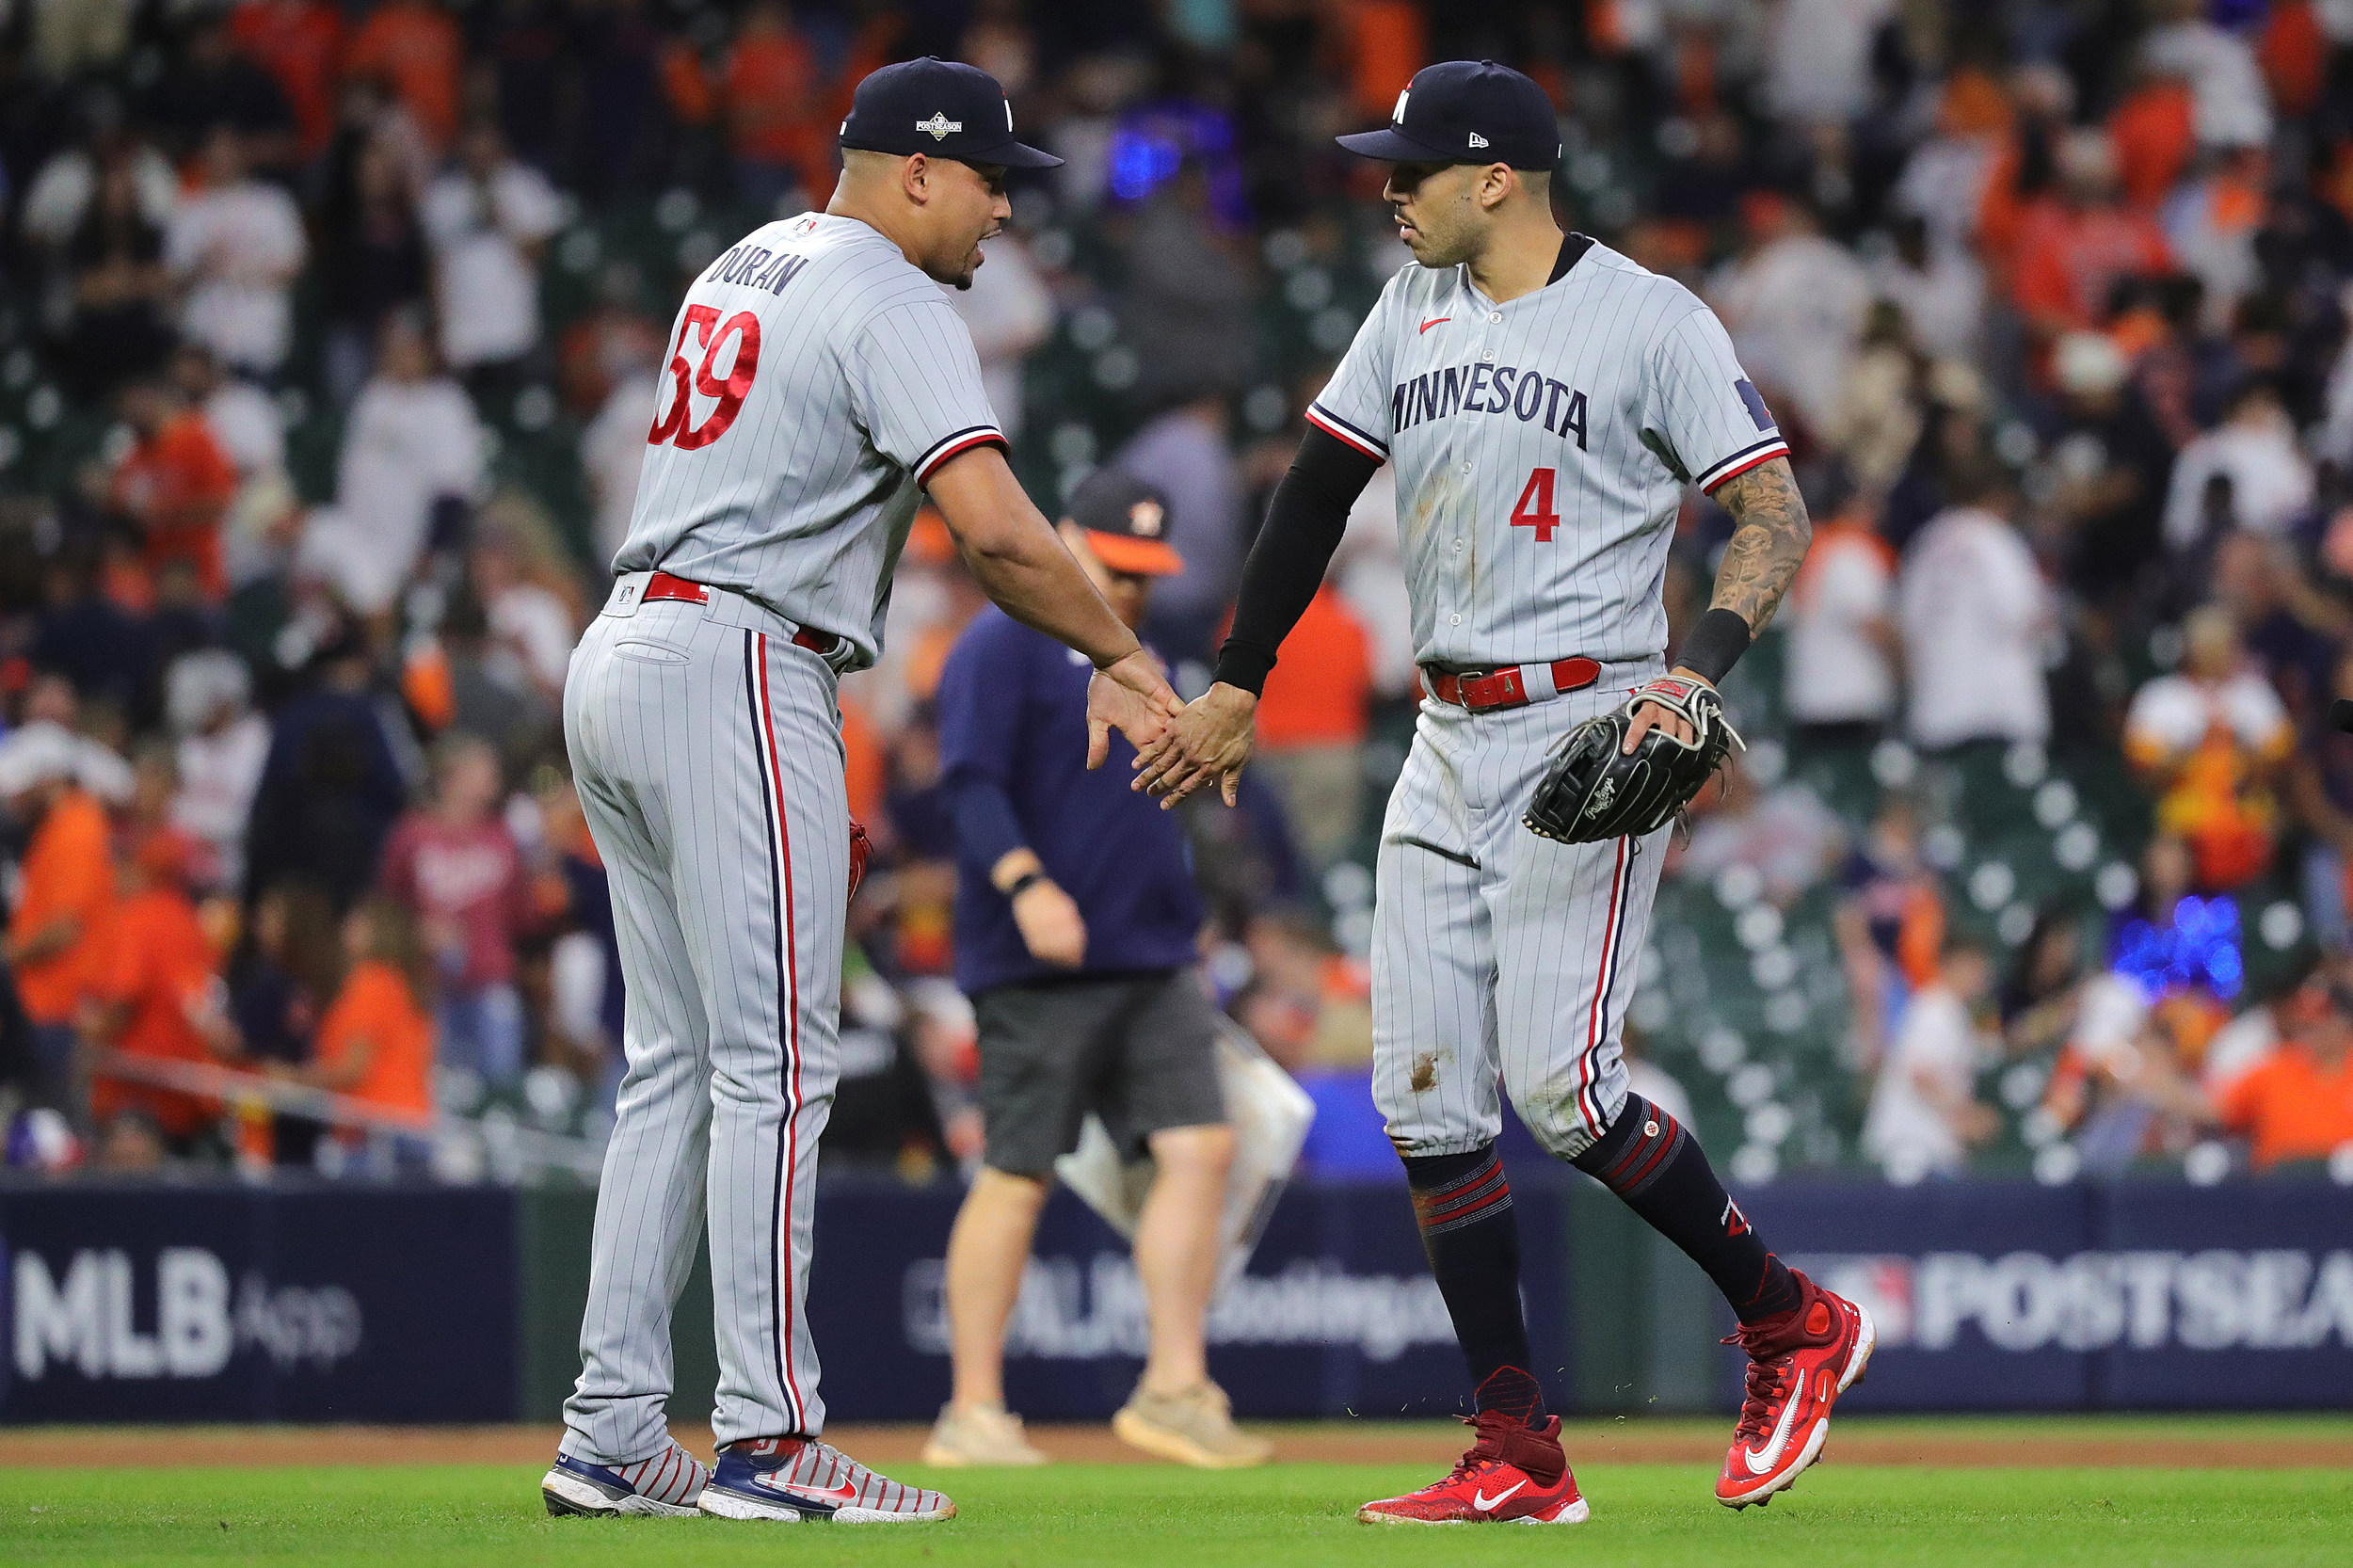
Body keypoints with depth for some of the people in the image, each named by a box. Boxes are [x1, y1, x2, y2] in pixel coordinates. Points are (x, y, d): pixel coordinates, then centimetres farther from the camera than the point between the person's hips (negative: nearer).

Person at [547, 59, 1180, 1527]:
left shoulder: (742, 270, 20)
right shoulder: (893, 309, -10)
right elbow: (995, 526, -21)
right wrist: (1124, 654, -10)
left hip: (618, 662, 9)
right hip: (738, 673, -9)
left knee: (678, 1065, 11)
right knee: (776, 1064, -7)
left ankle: (612, 1435, 8)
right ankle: (767, 1439, -9)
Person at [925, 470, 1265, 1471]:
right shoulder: (1006, 646, -4)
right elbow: (972, 780, -16)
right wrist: (1025, 883, -29)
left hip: (1153, 967, 8)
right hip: (1039, 970, -8)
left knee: (1200, 1149, -5)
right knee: (1018, 1177, -6)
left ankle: (1174, 1390, -3)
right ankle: (973, 1415, -1)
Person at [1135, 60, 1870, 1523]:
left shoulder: (1650, 320, -8)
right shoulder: (1417, 309, 13)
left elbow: (1777, 519, -11)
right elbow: (1319, 486, 19)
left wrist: (1697, 675, -26)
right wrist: (1236, 687, 18)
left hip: (1590, 729, -8)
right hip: (1448, 743, 8)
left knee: (1557, 1081, -16)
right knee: (1425, 1098, 1)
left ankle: (1795, 1328, 4)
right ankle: (1520, 1457, 4)